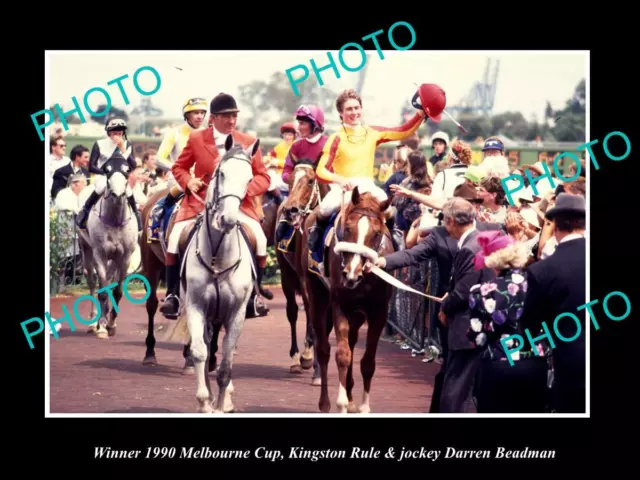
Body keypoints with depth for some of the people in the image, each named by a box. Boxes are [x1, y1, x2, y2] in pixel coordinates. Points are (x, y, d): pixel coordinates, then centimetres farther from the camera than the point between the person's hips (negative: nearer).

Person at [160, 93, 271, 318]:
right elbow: (179, 167, 13)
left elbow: (263, 177, 7)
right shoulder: (196, 139, 3)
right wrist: (188, 181, -9)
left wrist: (246, 188, -14)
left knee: (259, 240, -20)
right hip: (200, 203, 0)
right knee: (175, 238, -18)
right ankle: (172, 294, -4)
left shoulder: (249, 142, 5)